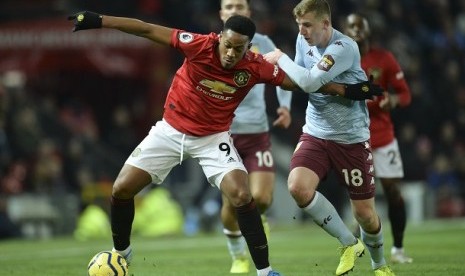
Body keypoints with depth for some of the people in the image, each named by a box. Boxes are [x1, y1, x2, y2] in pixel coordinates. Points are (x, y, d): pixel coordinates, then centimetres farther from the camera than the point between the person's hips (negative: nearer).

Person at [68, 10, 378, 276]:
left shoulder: (256, 67, -17)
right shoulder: (199, 45, -23)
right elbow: (147, 30, -20)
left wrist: (346, 90, -6)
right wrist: (99, 21, -22)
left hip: (213, 137, 0)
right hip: (171, 130, 0)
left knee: (242, 196, -20)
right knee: (122, 189, -3)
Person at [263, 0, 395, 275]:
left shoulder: (344, 47, -22)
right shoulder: (304, 41, 0)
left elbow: (310, 82, -30)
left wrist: (280, 58, -18)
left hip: (351, 138, -5)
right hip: (316, 132, 5)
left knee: (365, 212, 2)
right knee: (298, 187, -22)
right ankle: (349, 243, -1)